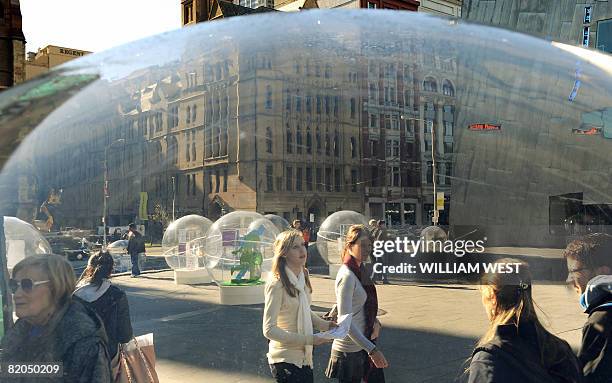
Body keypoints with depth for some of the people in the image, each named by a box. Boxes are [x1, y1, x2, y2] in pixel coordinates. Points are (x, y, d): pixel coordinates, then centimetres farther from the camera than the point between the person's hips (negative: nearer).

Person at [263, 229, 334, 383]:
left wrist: (325, 324, 4)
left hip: (304, 357, 8)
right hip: (285, 360, -8)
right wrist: (308, 339, -23)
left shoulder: (303, 276, 5)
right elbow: (269, 330, -21)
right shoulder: (277, 284, -20)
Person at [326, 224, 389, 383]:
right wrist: (372, 350, -26)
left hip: (363, 344, 9)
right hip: (350, 350, -9)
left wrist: (376, 322, -2)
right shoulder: (347, 275, -20)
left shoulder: (360, 270, 6)